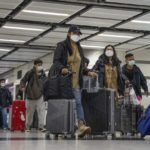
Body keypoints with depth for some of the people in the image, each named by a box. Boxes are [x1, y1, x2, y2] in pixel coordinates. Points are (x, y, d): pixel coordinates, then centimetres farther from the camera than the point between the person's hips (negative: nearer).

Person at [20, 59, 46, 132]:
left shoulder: (43, 74, 5)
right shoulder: (30, 73, -5)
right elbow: (23, 80, -5)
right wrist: (23, 86, -23)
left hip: (40, 96, 2)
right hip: (30, 96, -2)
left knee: (41, 110, -13)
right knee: (29, 112, 7)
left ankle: (41, 126, -16)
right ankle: (28, 126, 20)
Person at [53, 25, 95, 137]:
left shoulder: (79, 48, 19)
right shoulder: (62, 46, 1)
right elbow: (56, 61, -8)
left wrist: (87, 72, 8)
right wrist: (62, 68, -27)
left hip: (76, 83, 4)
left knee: (78, 103, -9)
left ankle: (81, 126, -18)